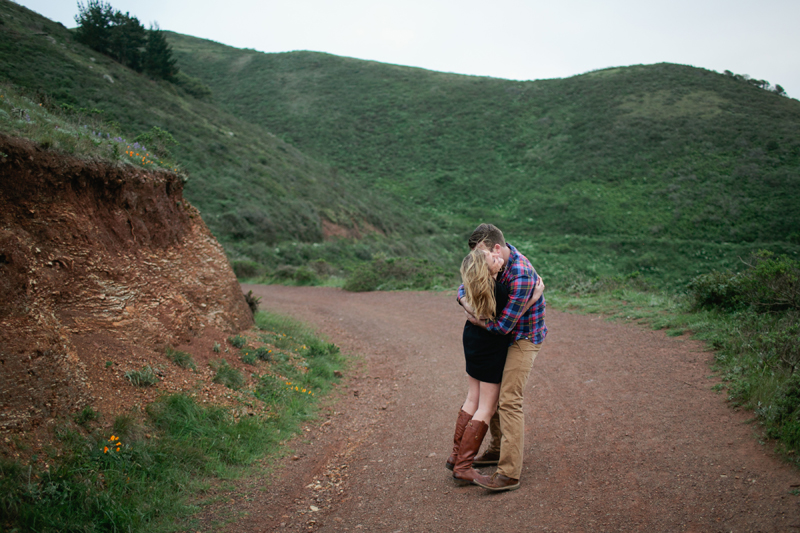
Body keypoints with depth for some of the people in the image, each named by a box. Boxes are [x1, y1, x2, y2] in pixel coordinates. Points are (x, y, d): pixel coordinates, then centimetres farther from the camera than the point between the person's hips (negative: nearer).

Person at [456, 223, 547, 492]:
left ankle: (509, 474, -11)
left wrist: (478, 321, -13)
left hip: (524, 338, -9)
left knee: (509, 401, -14)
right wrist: (466, 302, -18)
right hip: (505, 337, 9)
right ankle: (498, 449, 32)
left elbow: (504, 324, -30)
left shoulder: (521, 274, -31)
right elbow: (465, 286, 5)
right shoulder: (495, 261, -3)